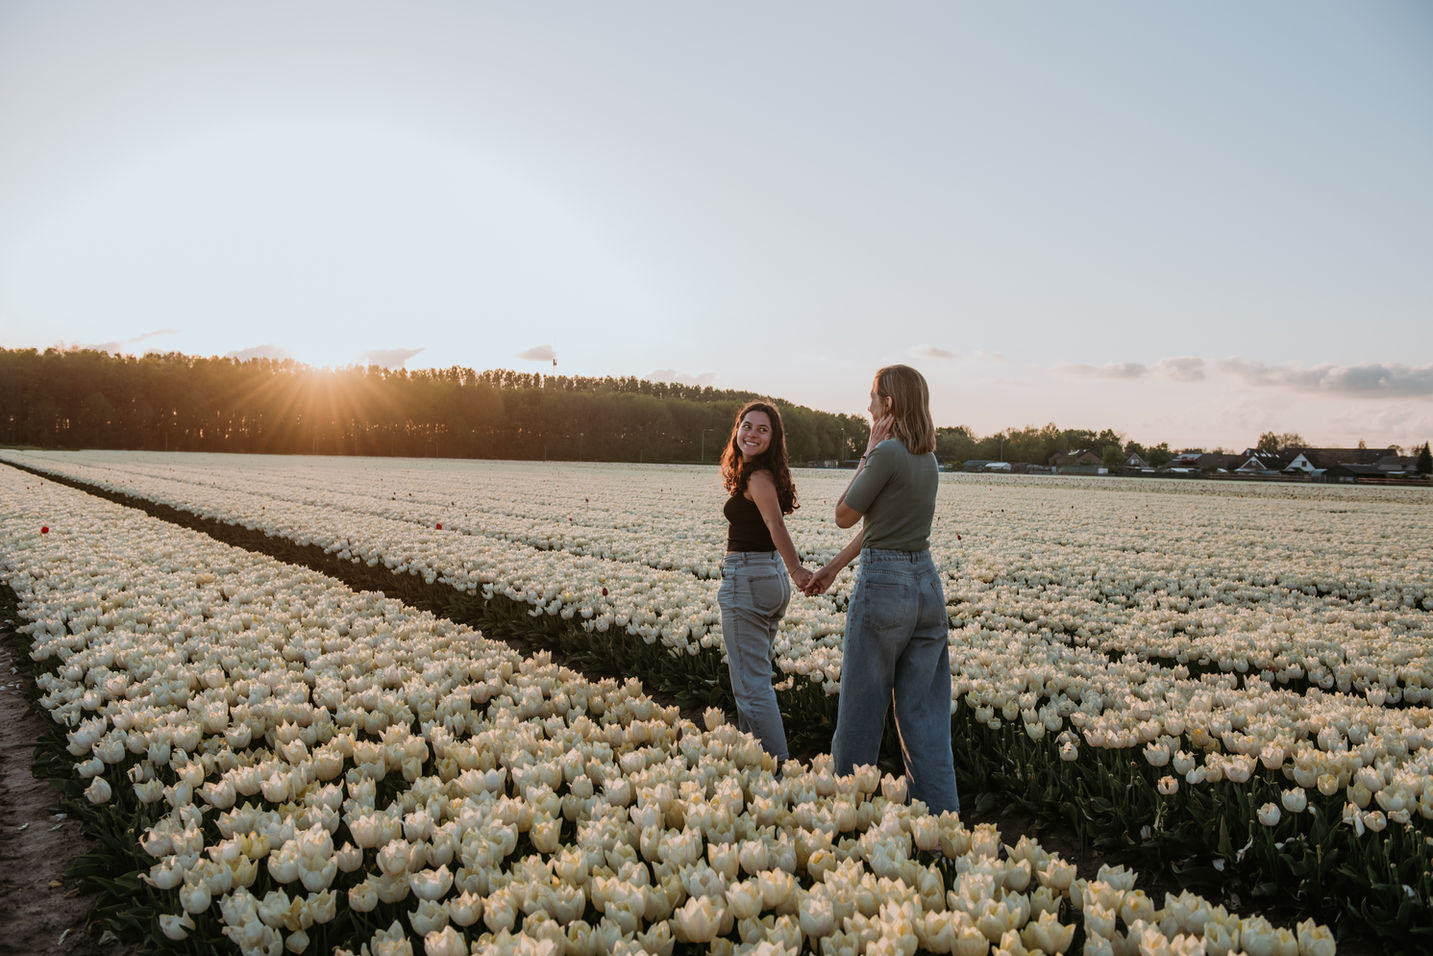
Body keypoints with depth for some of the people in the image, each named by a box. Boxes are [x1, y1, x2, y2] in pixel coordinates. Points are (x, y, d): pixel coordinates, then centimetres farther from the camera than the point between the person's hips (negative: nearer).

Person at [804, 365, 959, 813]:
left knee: (862, 708, 9)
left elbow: (844, 516, -6)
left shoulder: (887, 453, -16)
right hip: (928, 583, 8)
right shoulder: (927, 458, 10)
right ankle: (941, 815, 15)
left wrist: (869, 451, -4)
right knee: (925, 713, 11)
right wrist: (833, 567, 21)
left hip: (884, 584, -8)